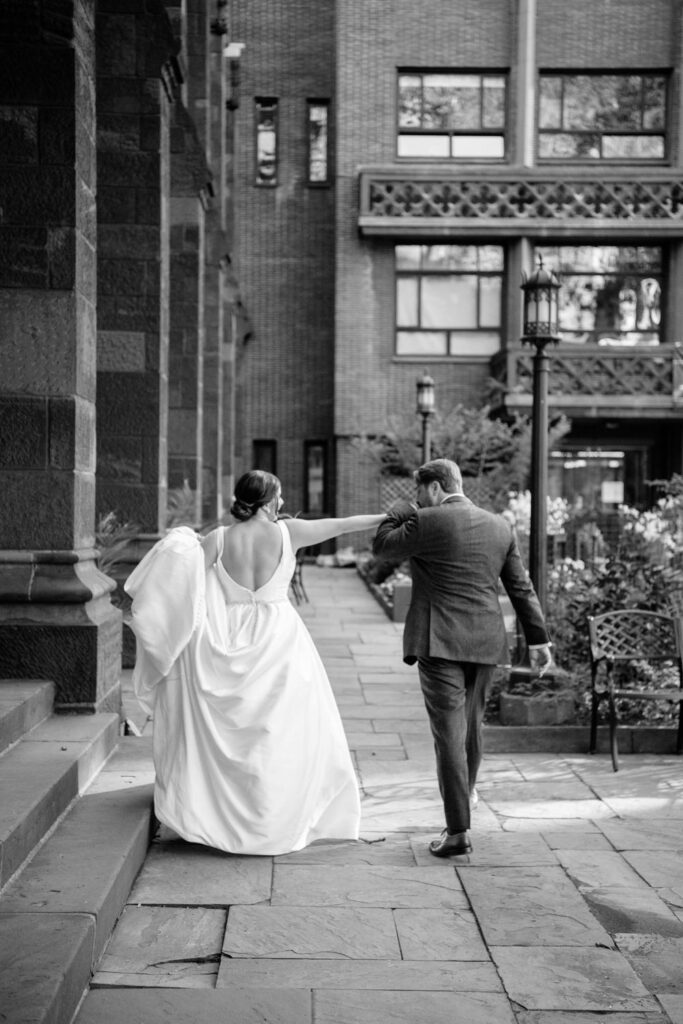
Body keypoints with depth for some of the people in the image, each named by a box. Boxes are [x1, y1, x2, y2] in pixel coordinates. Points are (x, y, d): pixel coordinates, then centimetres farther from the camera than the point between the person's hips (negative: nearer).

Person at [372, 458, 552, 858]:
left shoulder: (427, 522, -10)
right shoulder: (500, 526, 9)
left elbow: (382, 546, 4)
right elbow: (521, 587, 11)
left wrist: (402, 509, 15)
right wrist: (539, 638, 14)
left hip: (440, 643, -6)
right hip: (485, 643, 6)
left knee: (449, 732, -4)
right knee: (472, 724, 21)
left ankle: (458, 830, -4)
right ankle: (465, 794, 41)